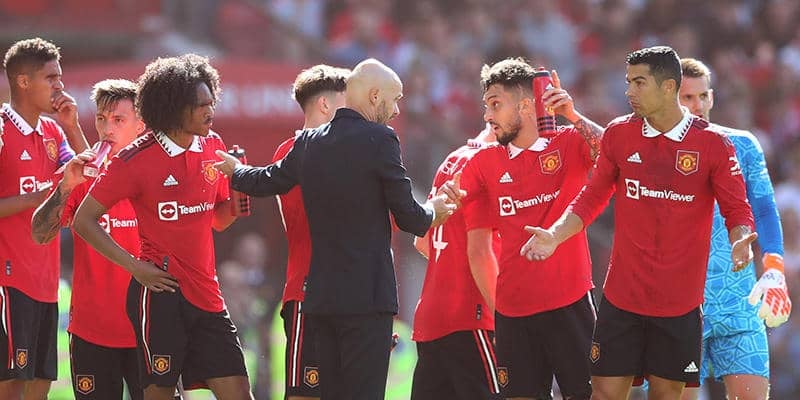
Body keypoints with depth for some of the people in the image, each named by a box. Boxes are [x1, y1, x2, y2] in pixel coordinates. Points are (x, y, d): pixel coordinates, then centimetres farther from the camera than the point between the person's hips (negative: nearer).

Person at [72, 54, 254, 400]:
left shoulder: (213, 147, 8)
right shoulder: (135, 160, -8)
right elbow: (84, 221, -4)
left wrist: (236, 204, -3)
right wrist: (134, 267, -10)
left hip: (206, 293, 5)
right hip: (160, 291, -5)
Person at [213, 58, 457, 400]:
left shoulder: (308, 142, 8)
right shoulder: (380, 140, -10)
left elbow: (267, 182, 24)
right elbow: (408, 217, -8)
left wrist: (235, 172, 46)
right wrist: (433, 212, 15)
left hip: (320, 295, 7)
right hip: (367, 295, -7)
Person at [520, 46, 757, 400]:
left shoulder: (712, 143, -4)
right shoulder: (619, 134, 3)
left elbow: (737, 211, -1)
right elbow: (592, 198, 11)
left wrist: (739, 240, -22)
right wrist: (555, 234, -3)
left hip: (680, 303, -2)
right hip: (621, 299, 2)